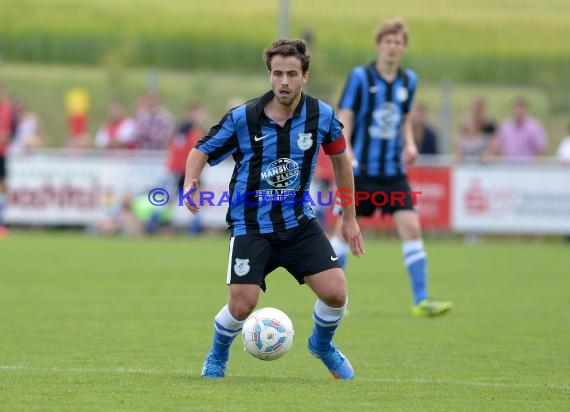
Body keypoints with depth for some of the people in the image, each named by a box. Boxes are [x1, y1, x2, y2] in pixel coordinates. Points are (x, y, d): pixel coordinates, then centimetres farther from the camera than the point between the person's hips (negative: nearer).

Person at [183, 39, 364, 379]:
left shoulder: (322, 115, -7)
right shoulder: (243, 118, -14)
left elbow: (340, 158, 11)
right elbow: (202, 151, -1)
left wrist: (349, 218, 15)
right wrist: (190, 184, -22)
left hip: (299, 221, 2)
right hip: (251, 226, -2)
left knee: (335, 292, -12)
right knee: (242, 306, -13)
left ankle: (322, 345, 23)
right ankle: (217, 357, 21)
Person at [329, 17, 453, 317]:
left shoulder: (408, 81, 7)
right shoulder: (360, 77, -7)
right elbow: (344, 119, -8)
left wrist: (409, 144, 2)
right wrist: (346, 153, -24)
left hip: (394, 171, 3)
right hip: (361, 170, -3)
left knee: (411, 227, -9)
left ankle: (421, 301, -8)